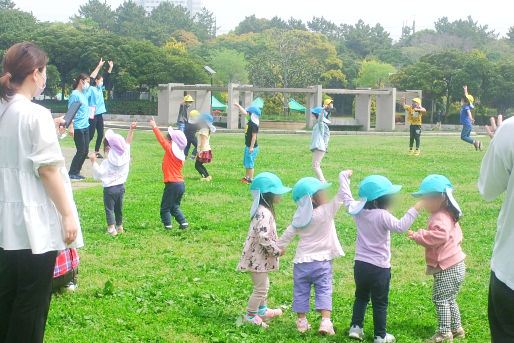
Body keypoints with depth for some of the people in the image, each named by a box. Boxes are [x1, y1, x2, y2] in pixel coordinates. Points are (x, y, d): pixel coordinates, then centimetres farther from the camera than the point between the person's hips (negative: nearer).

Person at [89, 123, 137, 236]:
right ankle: (119, 226, 30)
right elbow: (128, 142, 8)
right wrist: (131, 130, 13)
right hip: (121, 187, 6)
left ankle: (112, 228, -5)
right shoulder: (125, 155, -3)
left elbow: (98, 173, -20)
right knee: (119, 208, 19)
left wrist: (94, 161, -16)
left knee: (109, 209, 1)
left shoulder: (107, 163, -18)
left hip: (110, 188, -6)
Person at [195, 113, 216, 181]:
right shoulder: (207, 129, 14)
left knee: (197, 165, -5)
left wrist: (201, 151, -27)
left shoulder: (203, 130, -17)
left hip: (204, 150, -10)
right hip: (207, 149, 10)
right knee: (199, 165, 20)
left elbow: (203, 141, -24)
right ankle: (208, 176, 20)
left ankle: (205, 177, -10)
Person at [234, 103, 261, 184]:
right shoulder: (250, 122, 7)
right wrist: (238, 106, 30)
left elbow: (254, 136, -22)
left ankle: (250, 179, 0)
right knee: (246, 163, 18)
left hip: (252, 147, -10)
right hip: (248, 146, 10)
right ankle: (247, 177, 28)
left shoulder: (254, 124, -20)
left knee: (250, 164, -5)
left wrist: (252, 147, -22)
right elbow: (244, 113, 23)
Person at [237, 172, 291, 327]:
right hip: (258, 258, -11)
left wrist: (276, 247, 13)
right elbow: (263, 238, -30)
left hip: (260, 257, 11)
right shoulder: (264, 213, -24)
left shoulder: (262, 210, 9)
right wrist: (278, 250, -19)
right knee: (260, 288, -1)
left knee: (263, 285, 25)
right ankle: (250, 316, 10)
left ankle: (262, 311, 42)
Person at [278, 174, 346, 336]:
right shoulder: (327, 212, -13)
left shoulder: (300, 218, 0)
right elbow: (341, 196, -9)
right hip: (322, 261, -3)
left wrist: (280, 246, 25)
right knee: (324, 291, 1)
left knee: (301, 291, 12)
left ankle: (302, 321, 18)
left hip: (302, 261, 3)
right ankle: (325, 321, -9)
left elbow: (288, 233, 8)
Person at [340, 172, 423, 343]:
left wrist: (345, 177, 27)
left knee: (361, 297, 24)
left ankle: (355, 327, 21)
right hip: (379, 267, -6)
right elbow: (400, 226, -32)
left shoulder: (358, 211, -1)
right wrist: (415, 209, -31)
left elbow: (347, 198, 15)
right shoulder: (382, 216, -21)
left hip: (360, 265, 6)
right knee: (380, 303, 7)